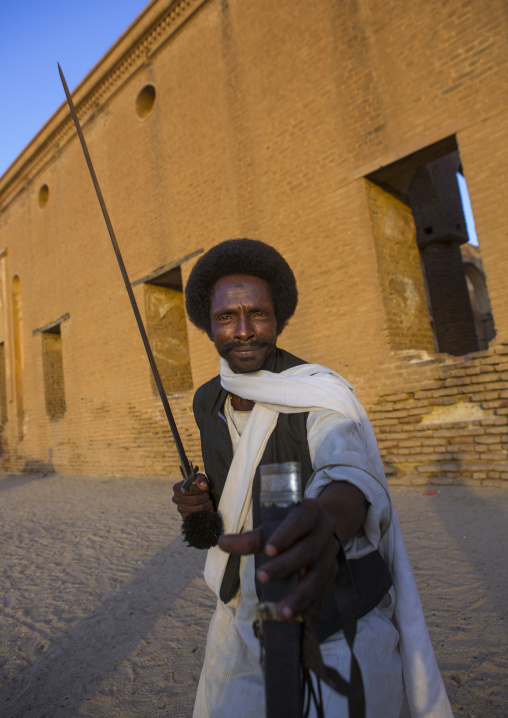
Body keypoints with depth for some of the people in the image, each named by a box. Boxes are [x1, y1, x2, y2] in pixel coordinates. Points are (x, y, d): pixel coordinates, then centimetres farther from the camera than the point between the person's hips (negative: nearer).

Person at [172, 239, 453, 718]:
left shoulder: (321, 396, -21)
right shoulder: (208, 403, -2)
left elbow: (349, 474, -42)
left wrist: (328, 519, -65)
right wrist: (203, 500, -10)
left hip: (336, 627, -5)